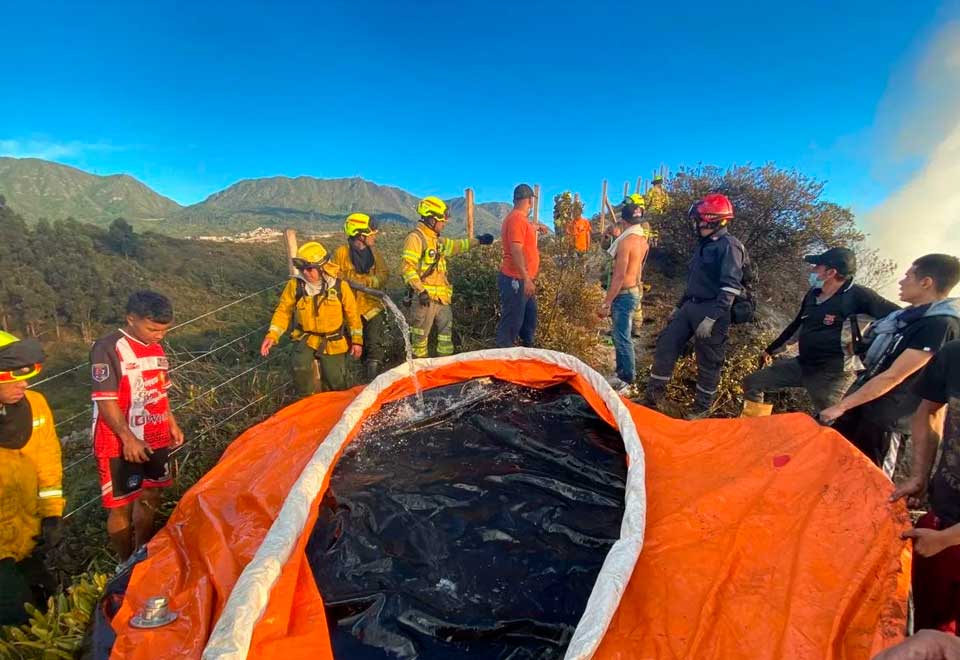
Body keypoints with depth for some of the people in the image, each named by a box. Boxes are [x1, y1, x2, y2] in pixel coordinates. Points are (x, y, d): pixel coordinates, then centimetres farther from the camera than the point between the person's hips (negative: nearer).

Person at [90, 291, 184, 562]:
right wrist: (129, 439, -20)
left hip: (155, 439, 7)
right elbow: (105, 401, -18)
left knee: (150, 496, 19)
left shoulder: (156, 348, 7)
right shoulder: (108, 349, -16)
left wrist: (172, 425, 15)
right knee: (121, 505, 7)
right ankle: (126, 563, 25)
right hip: (121, 443, -7)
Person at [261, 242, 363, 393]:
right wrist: (272, 335, -11)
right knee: (301, 370, -24)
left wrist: (357, 340, -2)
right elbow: (283, 311, -1)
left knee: (336, 383, 6)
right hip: (306, 338, 1)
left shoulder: (340, 286, -14)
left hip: (333, 342, 0)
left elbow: (352, 313, -3)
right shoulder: (295, 285, -11)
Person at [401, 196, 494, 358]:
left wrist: (478, 240, 34)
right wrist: (420, 290, -24)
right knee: (420, 335, -1)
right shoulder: (415, 238, -11)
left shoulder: (437, 240, 17)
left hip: (441, 297, 9)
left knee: (446, 331, 15)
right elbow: (406, 266, -19)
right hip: (425, 297, -9)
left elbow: (456, 245, 34)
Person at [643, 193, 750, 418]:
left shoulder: (729, 246, -12)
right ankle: (653, 397, 13)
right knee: (665, 345, 4)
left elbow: (731, 287, -20)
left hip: (711, 311, -9)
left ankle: (702, 409, 18)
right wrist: (679, 306, 24)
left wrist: (711, 317, -25)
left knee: (708, 363, 3)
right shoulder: (705, 245, 17)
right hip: (691, 307, 9)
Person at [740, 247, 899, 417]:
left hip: (832, 374, -7)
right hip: (801, 364, 8)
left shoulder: (857, 296, -17)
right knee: (752, 383, 6)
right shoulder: (813, 293, 5)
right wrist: (771, 350, 25)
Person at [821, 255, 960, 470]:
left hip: (885, 417, -8)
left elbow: (893, 377, -24)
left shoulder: (940, 324, -22)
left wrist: (841, 406, -21)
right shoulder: (912, 314, 8)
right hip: (862, 401, 9)